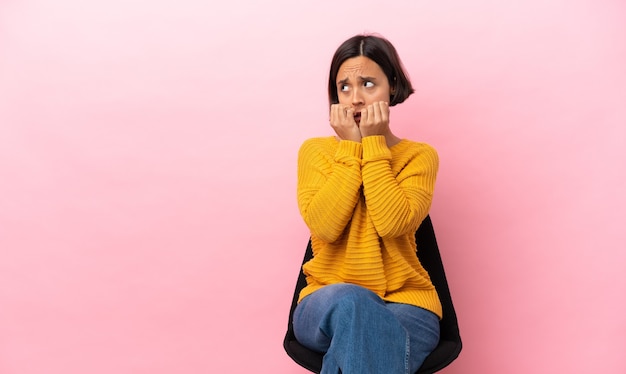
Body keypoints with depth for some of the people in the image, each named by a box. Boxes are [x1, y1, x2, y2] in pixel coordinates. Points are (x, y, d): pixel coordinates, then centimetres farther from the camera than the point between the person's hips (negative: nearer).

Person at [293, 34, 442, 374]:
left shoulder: (419, 156, 3)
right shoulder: (315, 150, 5)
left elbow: (393, 224, -16)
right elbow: (324, 226, -12)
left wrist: (373, 144, -12)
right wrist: (350, 147, -11)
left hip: (405, 303, 0)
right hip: (327, 305, 1)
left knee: (355, 341, -34)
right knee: (350, 301, -35)